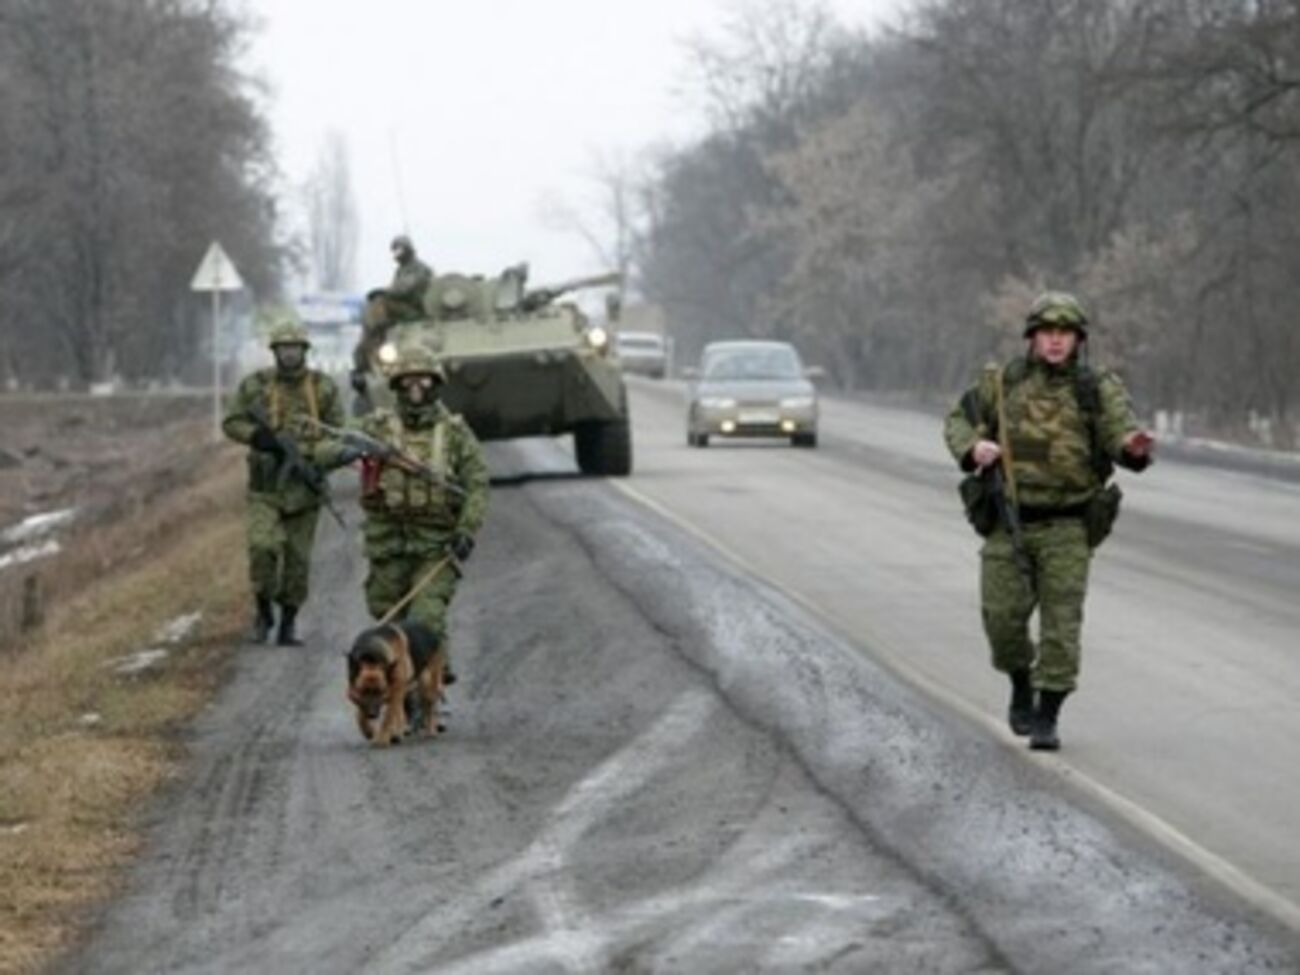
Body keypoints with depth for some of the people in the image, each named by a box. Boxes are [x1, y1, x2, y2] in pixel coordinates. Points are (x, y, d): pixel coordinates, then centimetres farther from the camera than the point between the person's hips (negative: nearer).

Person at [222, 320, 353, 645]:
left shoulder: (323, 388, 1)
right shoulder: (255, 385, 0)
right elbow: (232, 422, 4)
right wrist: (258, 436, -15)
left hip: (305, 482, 1)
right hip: (266, 485, -1)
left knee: (297, 557, 4)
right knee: (263, 546, -17)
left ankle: (289, 622, 18)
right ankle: (263, 612, 2)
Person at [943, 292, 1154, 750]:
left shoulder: (1099, 389, -2)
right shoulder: (1003, 383, 4)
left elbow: (1121, 435, -14)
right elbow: (958, 420, 14)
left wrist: (1135, 447, -39)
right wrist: (973, 446, -9)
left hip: (1066, 527, -2)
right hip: (1009, 523, 2)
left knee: (1061, 620, -7)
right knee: (1003, 615, -2)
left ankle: (1046, 718, 0)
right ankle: (1021, 687, 26)